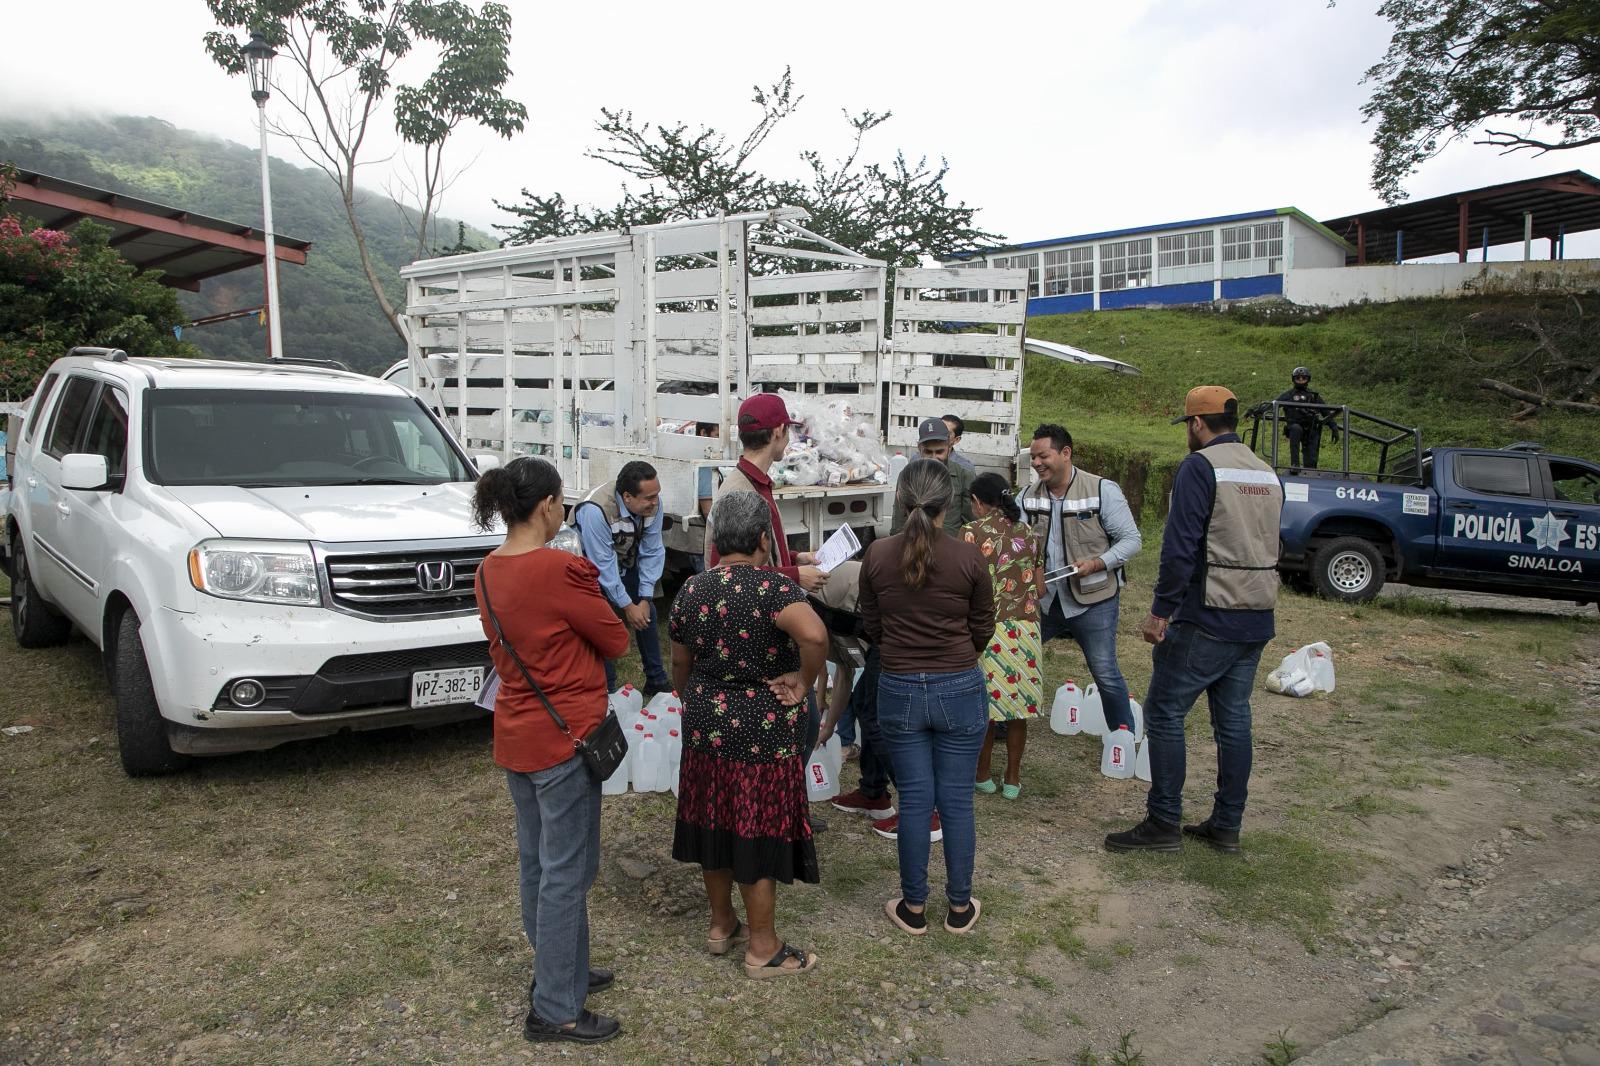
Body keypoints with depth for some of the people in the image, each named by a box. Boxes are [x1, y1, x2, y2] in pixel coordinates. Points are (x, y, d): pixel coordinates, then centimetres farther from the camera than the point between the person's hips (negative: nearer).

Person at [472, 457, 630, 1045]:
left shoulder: (489, 571, 2)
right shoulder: (561, 570, -23)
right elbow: (616, 640, -11)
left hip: (515, 732, 9)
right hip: (564, 735, -9)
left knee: (537, 861, 20)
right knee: (567, 872, 3)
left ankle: (557, 970, 37)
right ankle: (555, 1010, 14)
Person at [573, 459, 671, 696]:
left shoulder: (652, 504, -24)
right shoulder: (596, 510, -39)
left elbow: (652, 552, -14)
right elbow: (603, 565, -32)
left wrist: (645, 599, -16)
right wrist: (627, 606, -25)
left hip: (628, 563, 5)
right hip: (595, 568, -5)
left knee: (647, 615, 6)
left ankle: (656, 681, 22)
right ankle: (608, 691, 4)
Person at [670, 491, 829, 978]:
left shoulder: (690, 591, 2)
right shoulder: (772, 587, -17)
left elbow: (680, 668, 11)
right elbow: (814, 635, -35)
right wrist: (803, 681, -18)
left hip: (706, 727, 6)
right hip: (764, 733, -6)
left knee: (717, 823, 18)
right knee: (759, 832, 5)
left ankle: (721, 925, 35)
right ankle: (762, 949, 19)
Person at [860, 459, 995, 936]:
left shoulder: (877, 555, -8)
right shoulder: (968, 557, -11)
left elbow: (871, 628, 4)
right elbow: (983, 630, 1)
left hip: (899, 691, 1)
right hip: (960, 690, -1)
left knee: (914, 801, 12)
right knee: (957, 800, 11)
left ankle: (914, 907, 24)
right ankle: (960, 908, 25)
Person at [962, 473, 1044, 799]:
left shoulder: (973, 532, -9)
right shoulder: (1027, 531, 8)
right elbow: (1039, 587, 11)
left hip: (988, 629, -5)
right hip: (1026, 628, 5)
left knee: (984, 705, 8)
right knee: (1017, 704, 11)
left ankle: (983, 775, 20)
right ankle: (1013, 779, 20)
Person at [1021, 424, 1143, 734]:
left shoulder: (1103, 490, -12)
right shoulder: (1030, 495, 1)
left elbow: (1131, 540, -9)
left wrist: (1096, 563, -23)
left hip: (1093, 601, -5)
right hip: (1044, 599, 5)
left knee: (1105, 674, 2)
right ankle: (1004, 724, 31)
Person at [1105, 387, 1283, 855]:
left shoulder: (1200, 466, -11)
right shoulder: (1267, 473, 14)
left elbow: (1180, 545, -19)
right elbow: (1270, 548, 19)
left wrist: (1161, 611, -14)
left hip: (1208, 619, -8)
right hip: (1257, 622, 8)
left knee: (1164, 712, 1)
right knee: (1234, 719, 13)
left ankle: (1163, 824, 5)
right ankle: (1226, 826, 21)